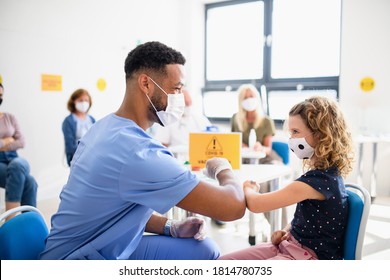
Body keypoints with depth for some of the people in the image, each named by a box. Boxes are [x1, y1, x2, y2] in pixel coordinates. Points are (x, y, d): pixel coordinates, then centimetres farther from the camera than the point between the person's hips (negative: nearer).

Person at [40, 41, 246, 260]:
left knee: (204, 250, 3)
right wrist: (223, 168, -4)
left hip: (102, 248, 9)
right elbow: (234, 205, -26)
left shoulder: (107, 127, 1)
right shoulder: (139, 153, -29)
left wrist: (171, 227, -5)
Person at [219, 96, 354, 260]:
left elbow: (255, 204, -24)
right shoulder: (327, 172, 5)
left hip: (310, 257, -9)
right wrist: (287, 230, 2)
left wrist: (248, 189, -1)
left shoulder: (317, 180, -25)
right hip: (291, 245, 9)